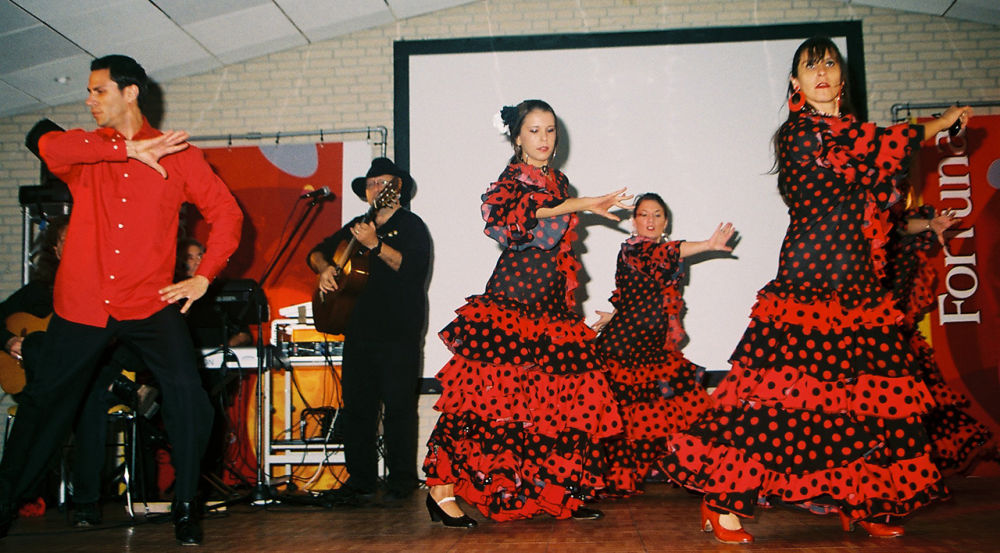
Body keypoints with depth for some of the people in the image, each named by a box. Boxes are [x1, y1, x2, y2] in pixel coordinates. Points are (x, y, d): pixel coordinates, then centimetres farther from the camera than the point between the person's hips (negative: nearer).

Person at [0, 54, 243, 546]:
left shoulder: (176, 154, 4)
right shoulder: (86, 151, 8)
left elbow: (226, 213, 3)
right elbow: (49, 146, -16)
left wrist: (204, 276, -5)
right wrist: (128, 148, -17)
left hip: (150, 304, -2)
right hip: (81, 304, 2)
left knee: (187, 395, -17)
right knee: (43, 404, 13)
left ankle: (185, 508, 1)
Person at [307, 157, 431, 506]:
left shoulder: (411, 225, 0)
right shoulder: (357, 227, 20)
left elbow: (413, 266, -17)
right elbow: (317, 252, 26)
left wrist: (375, 245, -25)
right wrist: (324, 268, 5)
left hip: (398, 333, -6)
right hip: (359, 329, 6)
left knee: (398, 405, -4)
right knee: (355, 405, 5)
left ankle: (402, 481, 7)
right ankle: (360, 480, 14)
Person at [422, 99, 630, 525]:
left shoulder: (559, 183, 20)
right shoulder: (512, 178, 0)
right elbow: (518, 216, -23)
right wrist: (581, 205, -22)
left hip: (551, 305, 7)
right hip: (511, 303, -7)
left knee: (557, 399, 2)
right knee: (495, 393, -11)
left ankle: (559, 493, 12)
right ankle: (442, 487, -3)